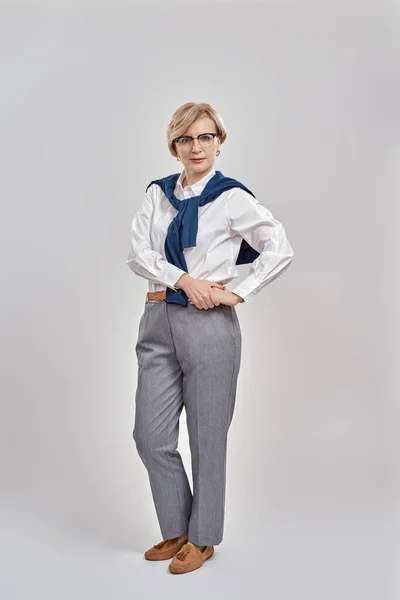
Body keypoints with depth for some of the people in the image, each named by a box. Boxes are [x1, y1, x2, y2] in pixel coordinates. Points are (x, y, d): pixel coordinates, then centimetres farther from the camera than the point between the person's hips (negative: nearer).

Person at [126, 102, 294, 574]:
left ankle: (202, 537, 25)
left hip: (208, 323, -5)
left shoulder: (232, 198, -3)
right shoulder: (157, 193, 9)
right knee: (151, 435, 7)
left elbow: (280, 250, -3)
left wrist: (236, 292, -8)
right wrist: (184, 279, -14)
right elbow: (138, 253, 0)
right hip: (158, 321, 5)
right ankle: (176, 530, 28)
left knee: (207, 436, 6)